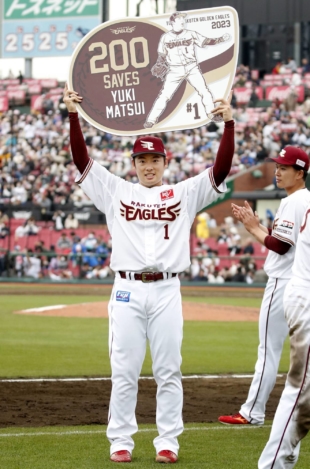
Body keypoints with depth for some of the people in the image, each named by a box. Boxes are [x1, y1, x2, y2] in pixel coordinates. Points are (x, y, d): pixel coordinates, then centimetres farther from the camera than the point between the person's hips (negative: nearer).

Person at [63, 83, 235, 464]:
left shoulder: (184, 194, 10)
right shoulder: (115, 191, 10)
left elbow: (221, 168, -1)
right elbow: (81, 159, 3)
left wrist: (228, 124, -12)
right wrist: (73, 115, -8)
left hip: (167, 291, 0)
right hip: (127, 291, 0)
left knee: (168, 371, 2)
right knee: (124, 371, 1)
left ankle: (168, 442, 7)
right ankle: (120, 441, 7)